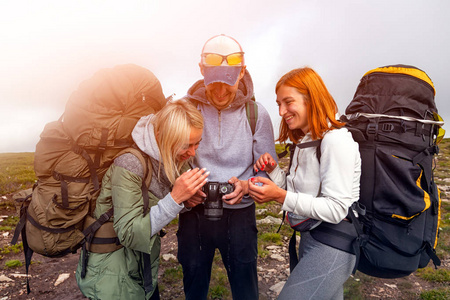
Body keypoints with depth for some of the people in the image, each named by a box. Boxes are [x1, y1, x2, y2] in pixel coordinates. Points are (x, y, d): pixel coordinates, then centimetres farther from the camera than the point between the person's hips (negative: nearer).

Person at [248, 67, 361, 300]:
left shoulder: (336, 140, -20)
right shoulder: (305, 141, 8)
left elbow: (336, 209, -23)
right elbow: (296, 193, 9)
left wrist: (281, 197, -28)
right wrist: (273, 171, -6)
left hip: (332, 244, -9)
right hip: (309, 236, 9)